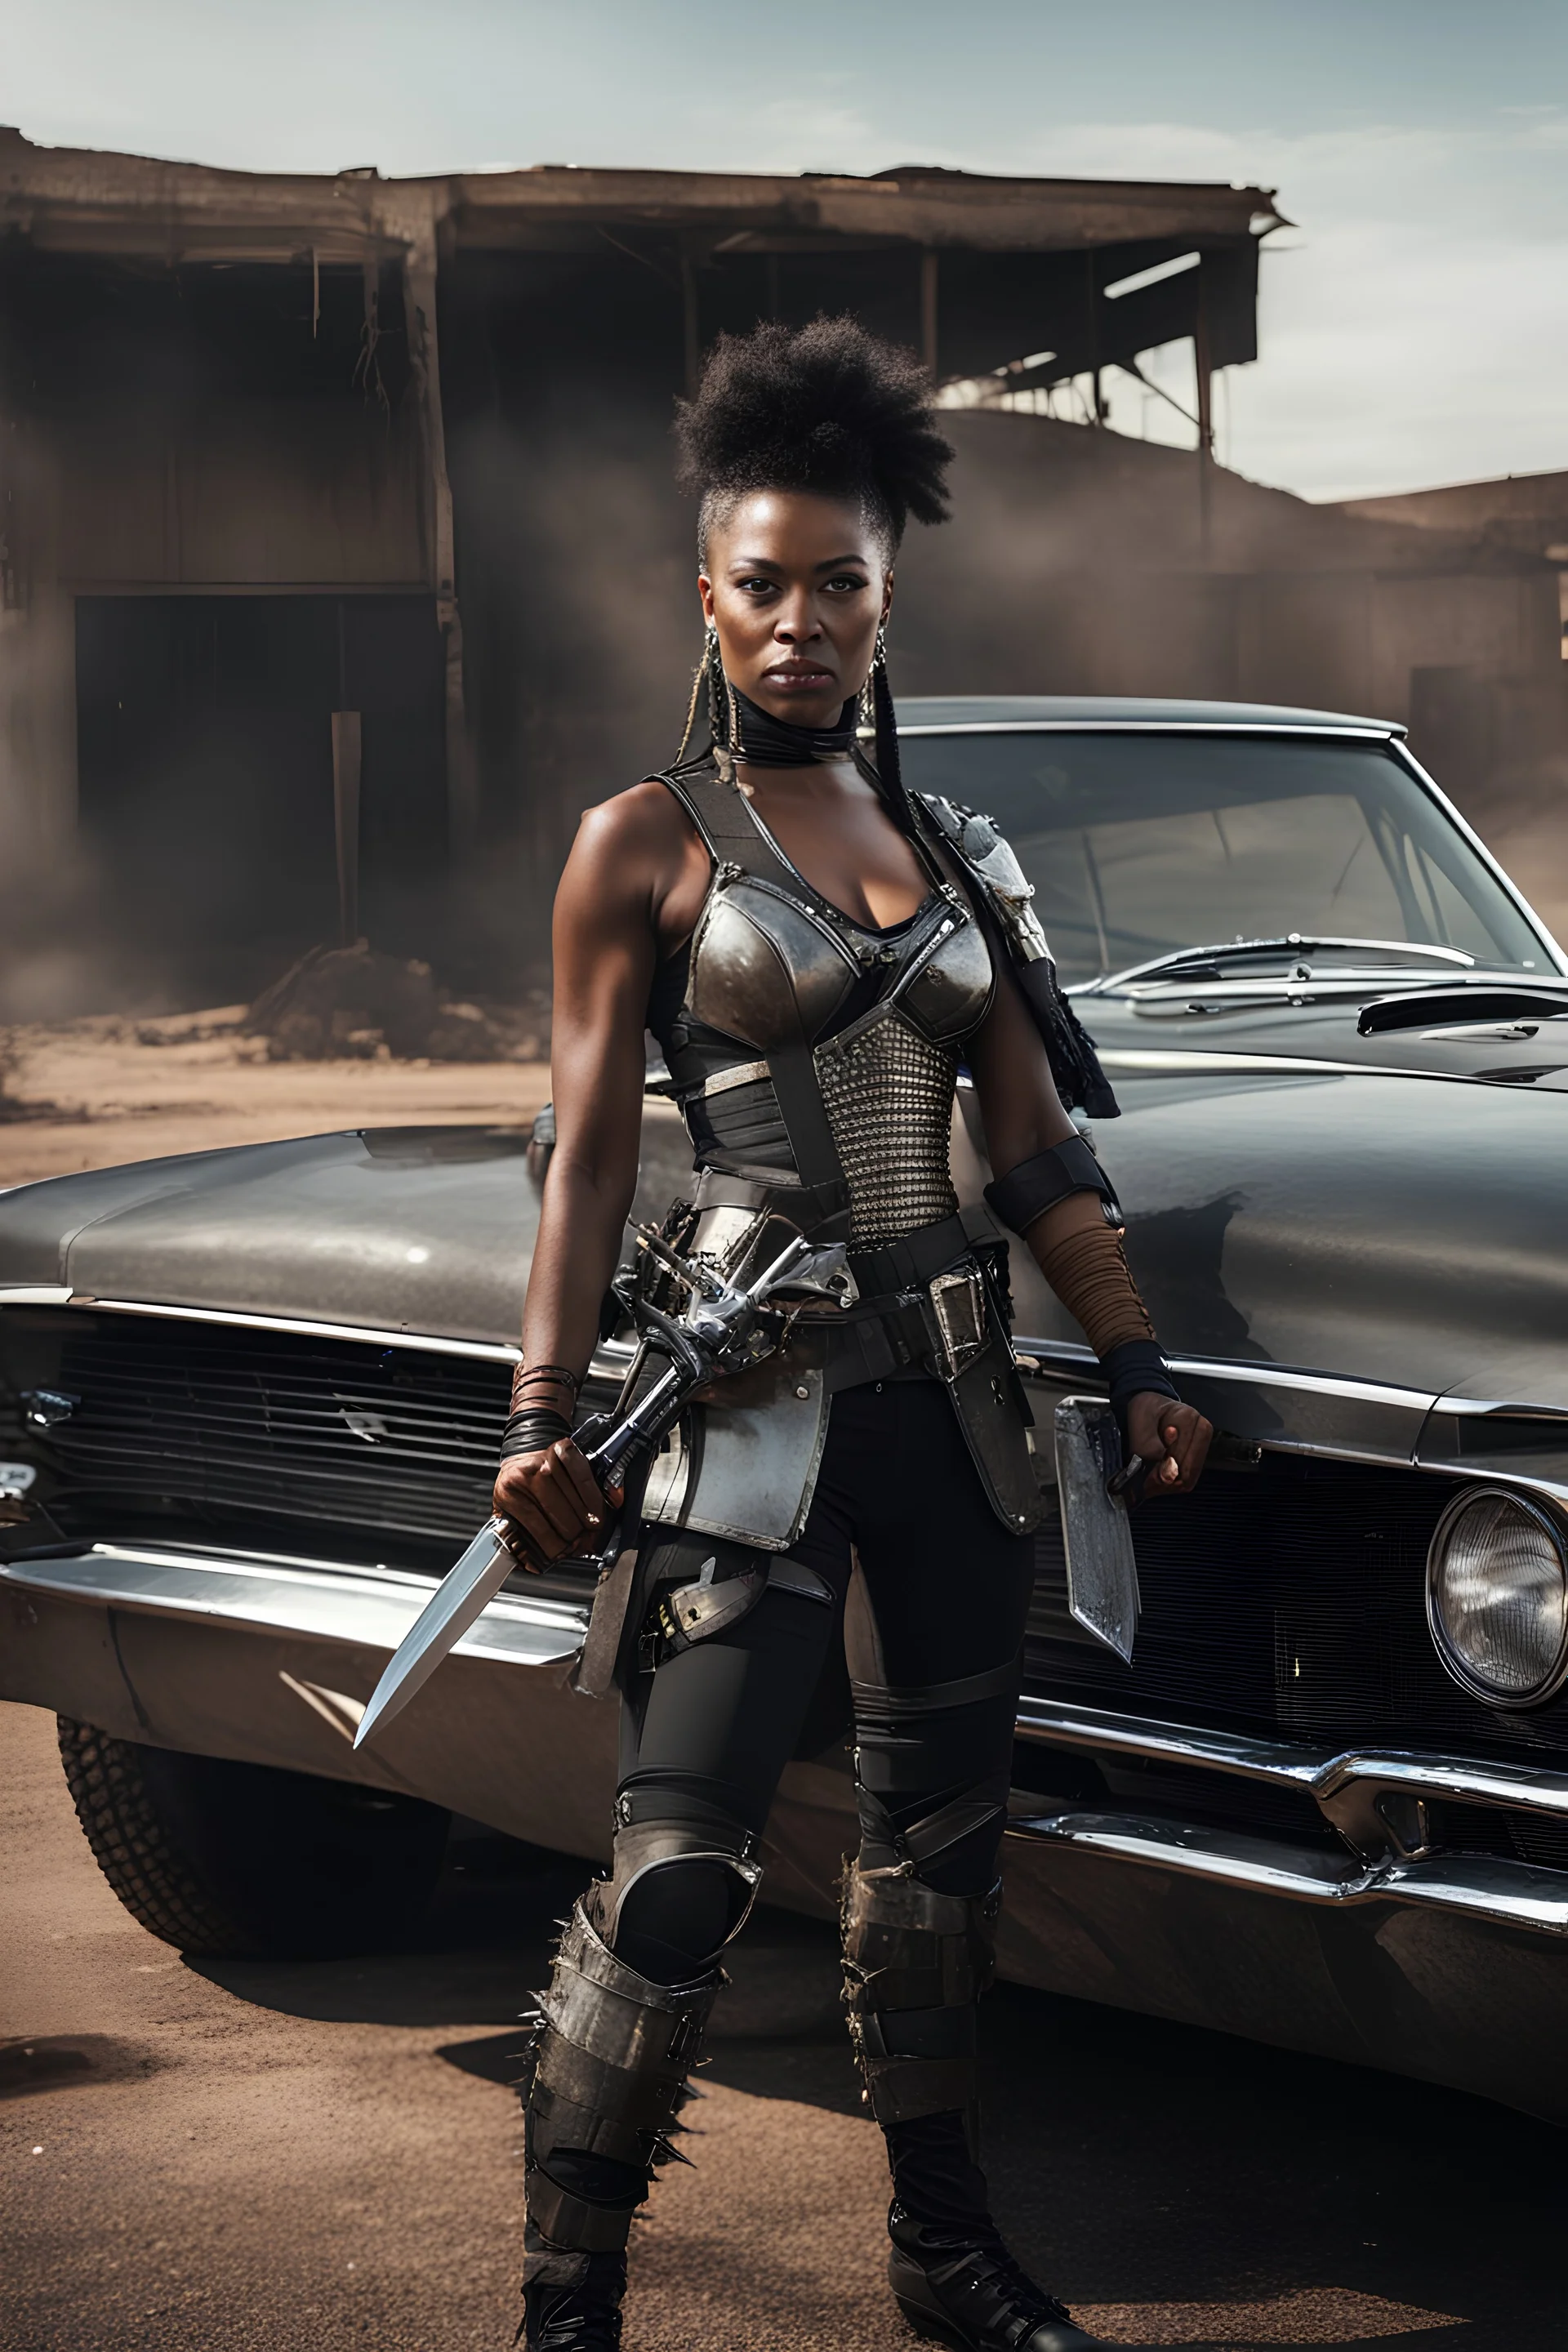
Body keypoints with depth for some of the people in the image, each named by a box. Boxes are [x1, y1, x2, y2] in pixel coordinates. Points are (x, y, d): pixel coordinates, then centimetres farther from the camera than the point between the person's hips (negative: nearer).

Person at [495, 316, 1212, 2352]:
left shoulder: (956, 853, 12)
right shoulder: (647, 847, -1)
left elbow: (1043, 1152, 14)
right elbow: (590, 1154, -4)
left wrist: (1141, 1369, 9)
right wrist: (544, 1419, -12)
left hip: (947, 1393, 5)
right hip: (754, 1397, -5)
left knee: (940, 1833, 13)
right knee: (681, 1871, -11)